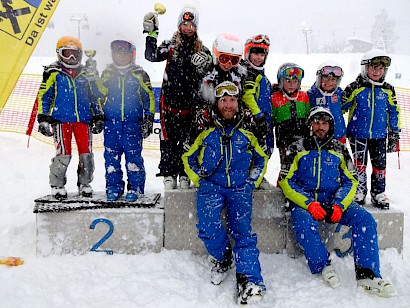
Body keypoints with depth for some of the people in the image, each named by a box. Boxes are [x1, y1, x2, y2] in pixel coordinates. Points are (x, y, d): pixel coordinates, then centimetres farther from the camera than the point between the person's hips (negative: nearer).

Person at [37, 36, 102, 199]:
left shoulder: (85, 74, 15)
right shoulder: (53, 72, 5)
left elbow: (93, 96, 20)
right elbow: (44, 95, 4)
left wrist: (98, 116, 14)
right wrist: (43, 118, -2)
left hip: (83, 119, 3)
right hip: (61, 119, -3)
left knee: (86, 154, 1)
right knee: (63, 154, -6)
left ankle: (85, 184, 17)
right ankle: (57, 186, 11)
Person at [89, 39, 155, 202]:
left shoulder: (139, 74, 4)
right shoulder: (108, 73, 11)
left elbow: (149, 97, 4)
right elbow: (99, 95, 15)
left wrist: (149, 119, 1)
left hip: (133, 123, -3)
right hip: (111, 122, 3)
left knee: (133, 155, -2)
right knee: (111, 156, 5)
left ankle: (135, 187, 9)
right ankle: (114, 186, 17)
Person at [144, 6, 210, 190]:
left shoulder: (202, 50, 8)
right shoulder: (170, 46, 6)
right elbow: (152, 56, -8)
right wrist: (151, 34, -13)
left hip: (190, 104, 1)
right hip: (169, 102, -1)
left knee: (188, 141, 7)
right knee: (168, 140, 3)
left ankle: (185, 174, 18)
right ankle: (169, 174, 12)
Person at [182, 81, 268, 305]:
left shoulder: (246, 134, 16)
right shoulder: (206, 134, 14)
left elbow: (261, 159, 24)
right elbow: (189, 158, 18)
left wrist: (252, 182, 10)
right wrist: (199, 180, 4)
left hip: (239, 188, 0)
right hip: (211, 186, 0)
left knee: (243, 231, -17)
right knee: (208, 225, -24)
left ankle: (249, 280, -21)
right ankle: (222, 259, 1)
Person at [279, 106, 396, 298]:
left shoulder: (339, 149, 13)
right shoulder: (297, 148, 6)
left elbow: (350, 181, 9)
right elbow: (286, 181, -2)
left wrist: (339, 205, -11)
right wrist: (309, 203, -17)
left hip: (335, 200, 3)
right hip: (304, 200, -2)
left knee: (365, 219, -21)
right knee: (304, 224, -34)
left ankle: (367, 275, -19)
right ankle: (323, 266, -12)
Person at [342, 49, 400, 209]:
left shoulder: (388, 90, 6)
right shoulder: (354, 88, -5)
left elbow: (394, 112, 12)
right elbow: (340, 107, 0)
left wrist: (394, 134, 11)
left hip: (379, 135, 3)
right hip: (358, 134, -3)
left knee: (380, 164, 7)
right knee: (359, 164, 5)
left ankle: (379, 193, 22)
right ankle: (359, 191, 21)